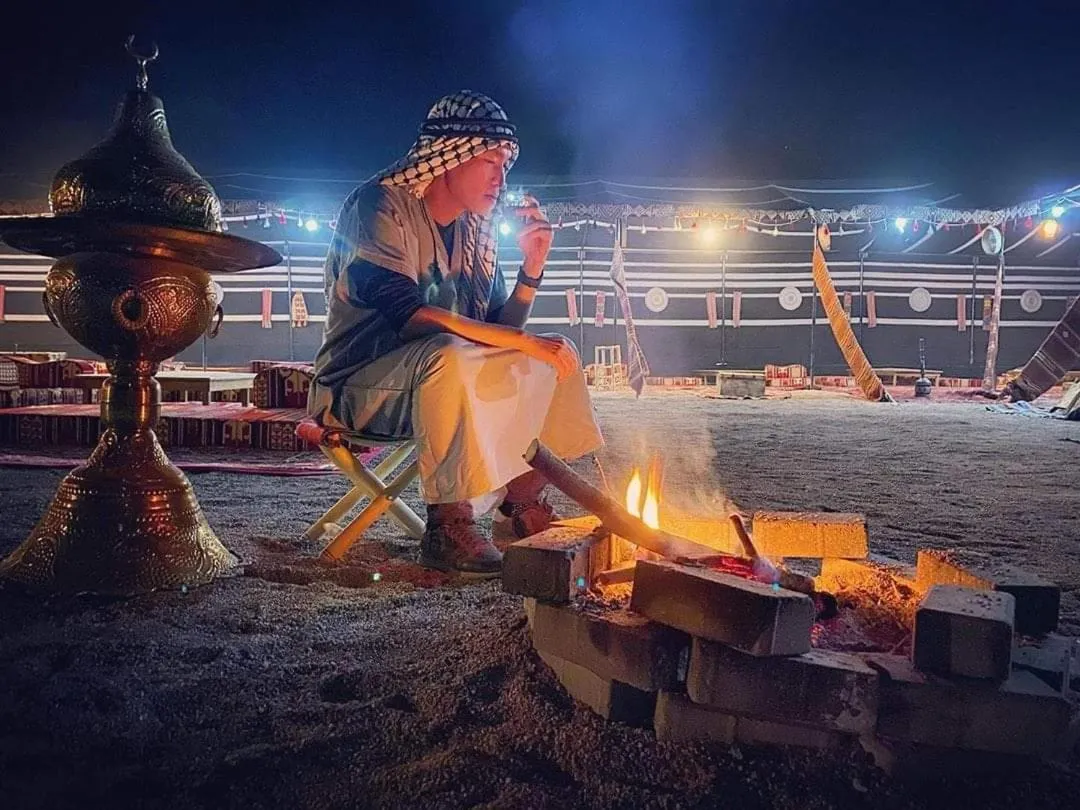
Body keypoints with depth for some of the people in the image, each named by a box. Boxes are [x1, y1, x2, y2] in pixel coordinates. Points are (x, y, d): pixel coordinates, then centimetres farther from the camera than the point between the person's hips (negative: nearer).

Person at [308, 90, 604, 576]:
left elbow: (498, 330, 9)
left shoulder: (477, 232, 10)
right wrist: (523, 342, -30)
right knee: (449, 355, -38)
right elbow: (404, 312, -29)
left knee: (559, 354, 3)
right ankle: (448, 528, -27)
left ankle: (523, 504, 5)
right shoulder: (381, 206, -14)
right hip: (361, 384, -8)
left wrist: (532, 266, -6)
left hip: (446, 385, 8)